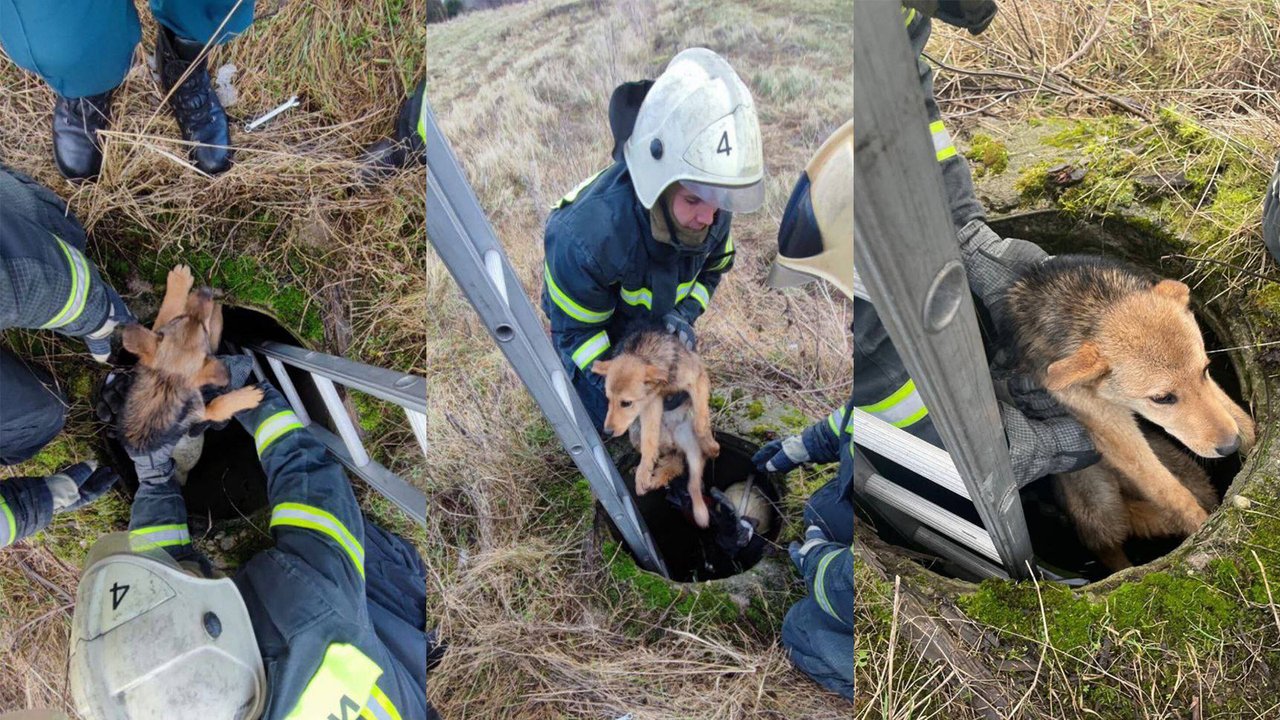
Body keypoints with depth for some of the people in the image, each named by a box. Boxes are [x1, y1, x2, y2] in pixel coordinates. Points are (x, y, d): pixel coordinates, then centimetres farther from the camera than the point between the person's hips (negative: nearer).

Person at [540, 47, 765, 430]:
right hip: (588, 324, -4)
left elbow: (711, 269, -4)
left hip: (650, 323, 5)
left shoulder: (713, 211, -28)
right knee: (600, 420, 7)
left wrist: (685, 313, -23)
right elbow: (575, 330, -28)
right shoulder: (587, 235, -45)